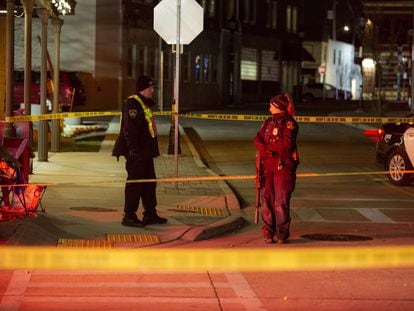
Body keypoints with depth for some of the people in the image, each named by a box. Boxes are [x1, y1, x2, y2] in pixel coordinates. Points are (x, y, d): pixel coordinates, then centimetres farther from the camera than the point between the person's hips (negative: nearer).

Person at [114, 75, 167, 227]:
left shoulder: (145, 104, 18)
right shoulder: (132, 104, -15)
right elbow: (130, 129, -22)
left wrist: (151, 149, 24)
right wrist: (134, 149, -26)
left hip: (146, 152, 11)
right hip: (136, 153, -11)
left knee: (149, 183, 14)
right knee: (134, 184, -6)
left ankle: (150, 214, 22)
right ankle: (129, 216, -1)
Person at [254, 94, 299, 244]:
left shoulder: (289, 123, -7)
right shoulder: (269, 122, 15)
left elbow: (287, 144, -19)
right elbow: (258, 138, 8)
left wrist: (267, 146, -10)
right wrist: (263, 148, -14)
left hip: (283, 166, -6)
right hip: (268, 165, 6)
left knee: (281, 201, -6)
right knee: (268, 198, 3)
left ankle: (282, 234, 2)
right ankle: (268, 233, 8)